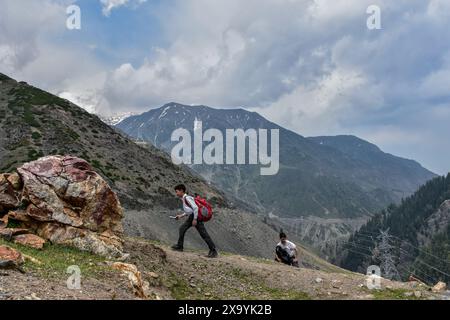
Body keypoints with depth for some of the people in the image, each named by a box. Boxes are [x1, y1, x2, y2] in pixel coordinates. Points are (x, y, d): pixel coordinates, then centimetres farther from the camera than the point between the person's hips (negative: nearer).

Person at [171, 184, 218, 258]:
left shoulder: (187, 198, -13)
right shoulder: (184, 199, 17)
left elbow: (195, 208, -21)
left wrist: (195, 219, -20)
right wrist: (181, 216, 21)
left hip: (196, 216, -10)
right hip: (191, 216, 10)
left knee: (203, 233, -10)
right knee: (182, 229, 16)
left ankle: (213, 250, -10)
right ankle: (180, 246, 28)